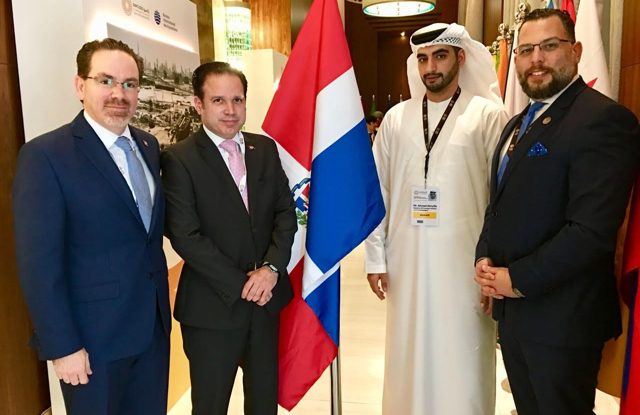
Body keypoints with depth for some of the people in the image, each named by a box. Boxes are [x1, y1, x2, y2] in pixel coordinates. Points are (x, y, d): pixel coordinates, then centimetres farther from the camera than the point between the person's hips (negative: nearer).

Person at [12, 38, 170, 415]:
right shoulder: (45, 155, -15)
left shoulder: (149, 146, 5)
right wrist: (62, 347, -14)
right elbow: (39, 265, -16)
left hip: (154, 325, 6)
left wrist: (162, 307, 7)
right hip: (94, 340, -6)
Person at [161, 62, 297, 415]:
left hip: (266, 297, 5)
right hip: (212, 305, -4)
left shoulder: (265, 148, 5)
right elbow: (184, 236, -15)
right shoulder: (179, 159, -10)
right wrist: (240, 284, -15)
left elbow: (286, 212, 3)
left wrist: (271, 268, -12)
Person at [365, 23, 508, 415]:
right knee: (409, 358, 14)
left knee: (462, 364, 8)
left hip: (465, 262, -2)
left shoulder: (489, 115, -2)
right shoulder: (396, 118, 7)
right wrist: (376, 256, 5)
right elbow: (377, 191, 7)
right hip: (407, 261, 3)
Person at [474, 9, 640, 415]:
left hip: (561, 317, -8)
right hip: (513, 310, 8)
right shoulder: (518, 124, 13)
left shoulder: (603, 118, -15)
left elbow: (592, 228, -24)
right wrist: (485, 260, -1)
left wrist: (518, 279, -17)